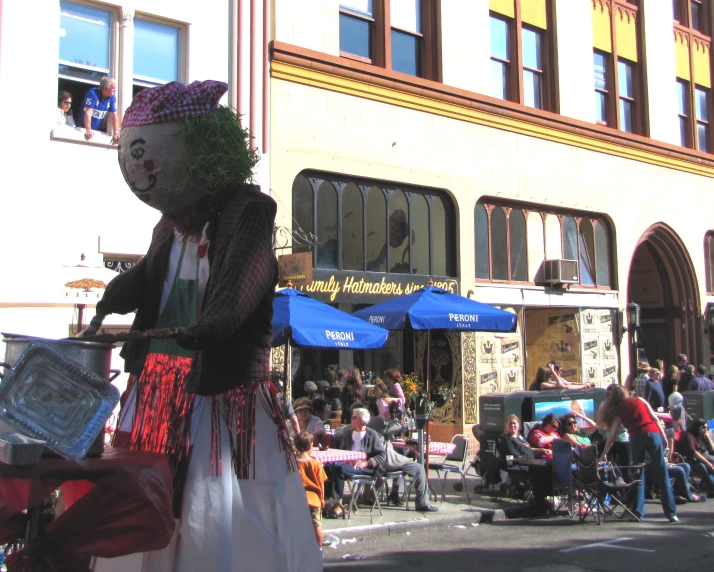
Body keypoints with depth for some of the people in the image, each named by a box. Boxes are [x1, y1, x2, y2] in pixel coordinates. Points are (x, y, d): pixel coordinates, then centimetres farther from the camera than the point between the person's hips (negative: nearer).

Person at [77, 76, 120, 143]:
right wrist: (88, 130, -41)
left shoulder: (112, 98, -6)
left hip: (96, 131, 4)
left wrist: (116, 133, -19)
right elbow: (88, 113, -29)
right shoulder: (92, 94, -21)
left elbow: (114, 116, -7)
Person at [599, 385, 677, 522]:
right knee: (662, 475, 0)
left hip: (636, 438, 0)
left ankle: (638, 512, 5)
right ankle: (670, 512, -3)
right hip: (653, 434, 0)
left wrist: (604, 454, 15)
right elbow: (655, 418, 8)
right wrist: (664, 436, 9)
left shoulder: (618, 411, 15)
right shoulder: (639, 400, 18)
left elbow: (612, 435, 11)